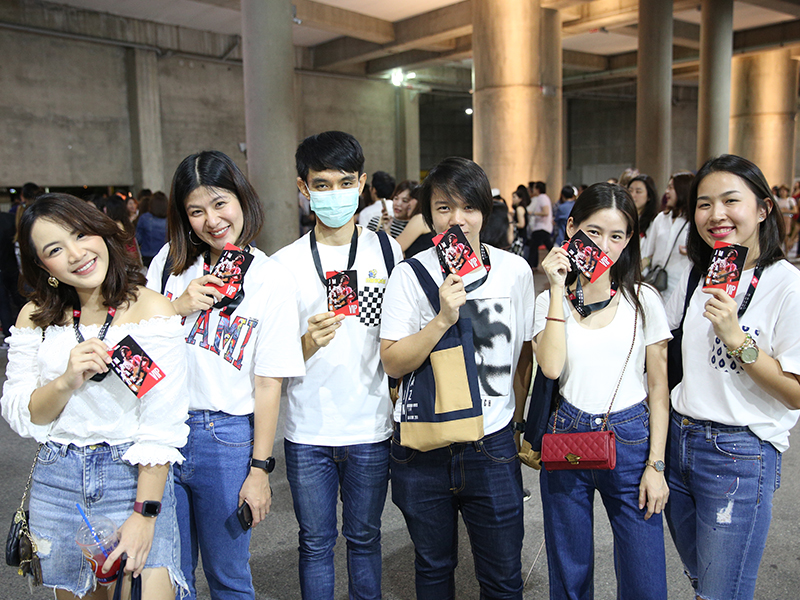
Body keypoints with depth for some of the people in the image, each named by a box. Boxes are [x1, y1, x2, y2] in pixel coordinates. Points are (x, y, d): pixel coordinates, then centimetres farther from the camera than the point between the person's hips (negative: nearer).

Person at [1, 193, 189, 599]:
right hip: (56, 483, 4)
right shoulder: (36, 317, 2)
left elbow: (161, 425, -14)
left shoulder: (151, 310, -12)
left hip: (134, 477, -3)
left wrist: (145, 515, -17)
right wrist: (66, 381, -18)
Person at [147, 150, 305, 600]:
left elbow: (269, 383, -7)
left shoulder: (272, 279, -6)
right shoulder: (171, 261, 4)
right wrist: (180, 306, -10)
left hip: (226, 437, -3)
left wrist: (260, 469, -6)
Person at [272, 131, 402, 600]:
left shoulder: (388, 251, 1)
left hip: (370, 426, 0)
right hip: (308, 431, 0)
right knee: (316, 543, 13)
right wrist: (308, 343, -23)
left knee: (364, 538, 15)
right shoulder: (284, 264, -2)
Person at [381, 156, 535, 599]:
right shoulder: (410, 274, -5)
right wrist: (443, 319, -24)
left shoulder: (515, 270, -1)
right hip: (421, 445, 0)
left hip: (492, 446, 1)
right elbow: (393, 363, -11)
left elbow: (524, 354, 9)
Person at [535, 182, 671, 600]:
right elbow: (550, 367, -16)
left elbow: (659, 387, 2)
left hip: (631, 440, 0)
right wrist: (558, 290, -13)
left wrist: (656, 464, -4)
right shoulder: (551, 300, 2)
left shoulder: (644, 300, 1)